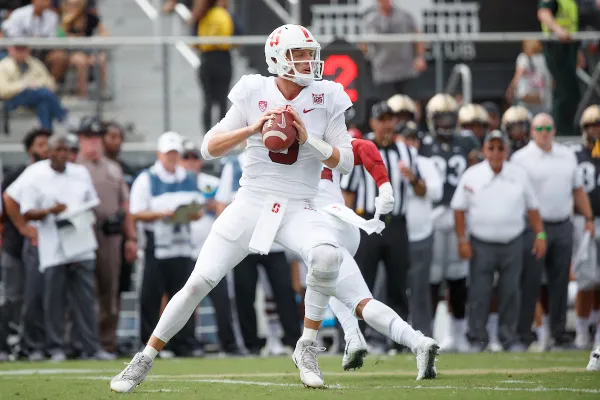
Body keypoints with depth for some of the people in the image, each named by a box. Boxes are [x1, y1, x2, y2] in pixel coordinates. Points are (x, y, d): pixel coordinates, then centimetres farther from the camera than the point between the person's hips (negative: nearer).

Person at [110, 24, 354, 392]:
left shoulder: (327, 98, -1)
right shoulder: (254, 94, -2)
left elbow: (346, 162, -3)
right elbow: (209, 148, -3)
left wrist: (307, 137, -17)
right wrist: (252, 128, -18)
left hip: (299, 209, 0)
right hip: (251, 205, 0)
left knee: (328, 255, -33)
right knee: (200, 282, -4)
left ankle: (307, 348, -16)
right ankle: (145, 360, 13)